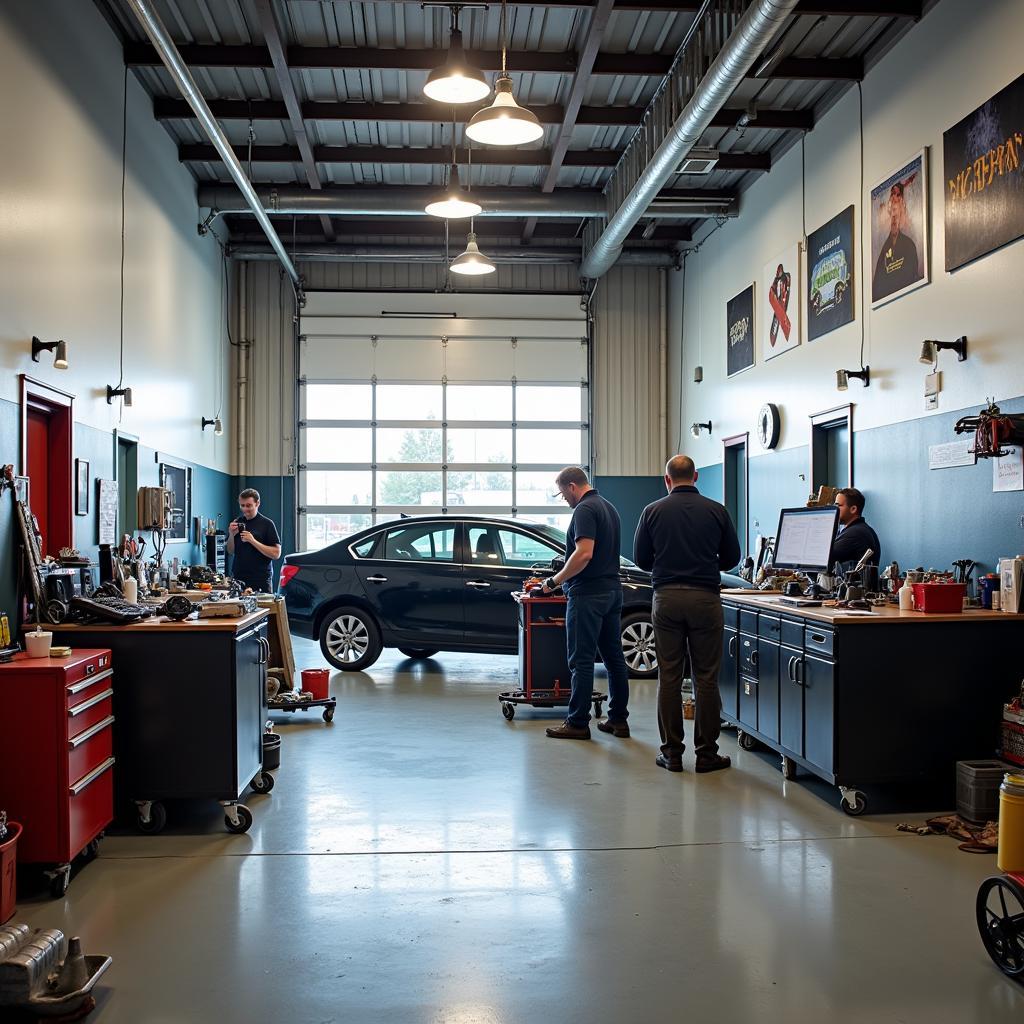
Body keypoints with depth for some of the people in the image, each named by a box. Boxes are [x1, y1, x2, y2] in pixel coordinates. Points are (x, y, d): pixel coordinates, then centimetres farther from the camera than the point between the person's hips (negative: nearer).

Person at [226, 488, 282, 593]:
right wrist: (231, 535, -5)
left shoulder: (267, 524, -3)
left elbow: (276, 553, -9)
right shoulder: (236, 522, 10)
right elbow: (230, 551, 14)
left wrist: (253, 541, -17)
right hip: (238, 579, 4)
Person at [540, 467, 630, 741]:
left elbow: (584, 554, -25)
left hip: (588, 594, -10)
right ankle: (618, 719, 16)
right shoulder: (608, 507, 16)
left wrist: (555, 580, -15)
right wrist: (564, 576, 25)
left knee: (581, 660, -4)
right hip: (612, 590, 10)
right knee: (614, 657, 11)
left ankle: (577, 723, 1)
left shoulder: (584, 510, -14)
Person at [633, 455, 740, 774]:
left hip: (666, 597, 1)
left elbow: (641, 559, 6)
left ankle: (671, 753, 9)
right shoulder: (716, 511, 1)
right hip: (705, 597, 0)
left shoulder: (652, 511, 1)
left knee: (669, 677, 6)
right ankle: (707, 753, 7)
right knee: (706, 678, 4)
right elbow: (731, 558, 8)